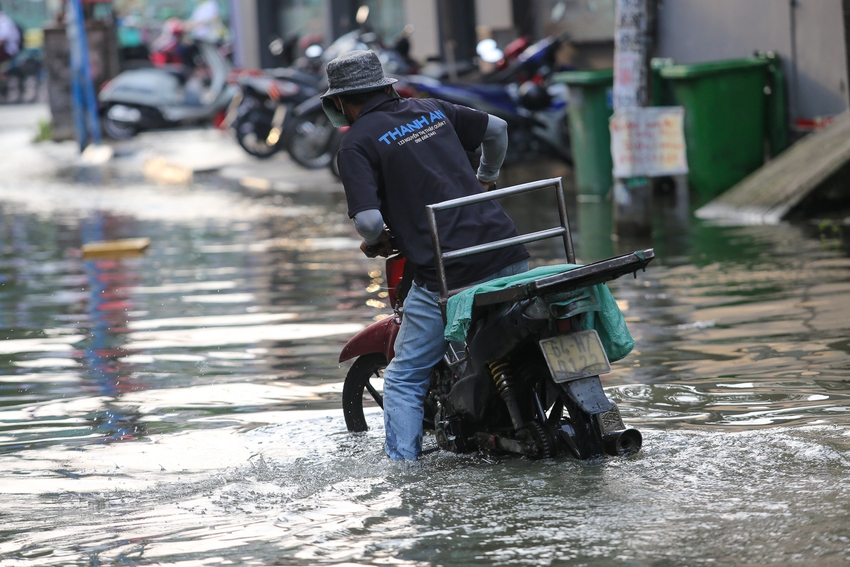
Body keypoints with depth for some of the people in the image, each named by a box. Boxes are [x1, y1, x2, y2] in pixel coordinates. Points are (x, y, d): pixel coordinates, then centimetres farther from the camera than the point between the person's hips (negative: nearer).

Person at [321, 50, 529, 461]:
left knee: (404, 381, 3)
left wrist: (374, 241, 10)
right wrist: (486, 179, 45)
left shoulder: (357, 143, -2)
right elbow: (496, 129, 28)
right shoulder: (431, 110, 16)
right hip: (510, 257, 6)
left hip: (446, 276, -6)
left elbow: (368, 220, -13)